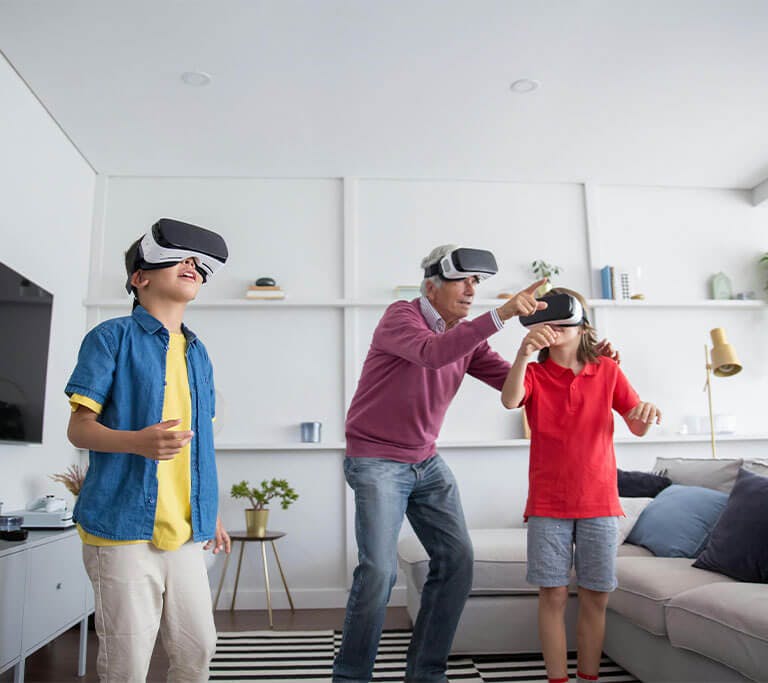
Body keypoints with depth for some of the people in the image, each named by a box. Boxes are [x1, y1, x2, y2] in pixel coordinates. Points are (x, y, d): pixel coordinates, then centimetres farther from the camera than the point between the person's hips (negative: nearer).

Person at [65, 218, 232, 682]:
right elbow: (80, 428, -6)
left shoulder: (198, 352, 14)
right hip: (124, 527, -5)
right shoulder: (113, 337, -3)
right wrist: (139, 441, -26)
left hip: (185, 532, 6)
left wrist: (212, 512, 20)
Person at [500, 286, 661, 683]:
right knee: (553, 595, 0)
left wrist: (647, 413, -19)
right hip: (548, 505, -1)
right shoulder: (534, 374, 1)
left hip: (599, 503, 2)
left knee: (595, 597, 8)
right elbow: (509, 400, -21)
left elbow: (637, 427, 6)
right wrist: (522, 354, -39)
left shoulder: (607, 370, 5)